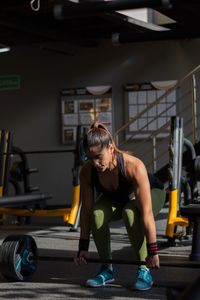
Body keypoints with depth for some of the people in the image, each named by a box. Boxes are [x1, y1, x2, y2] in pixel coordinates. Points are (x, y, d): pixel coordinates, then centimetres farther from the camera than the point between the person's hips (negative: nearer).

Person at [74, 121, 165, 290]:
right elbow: (86, 209, -17)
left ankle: (144, 271, -23)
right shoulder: (87, 171, -26)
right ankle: (107, 269, -9)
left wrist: (152, 250, -37)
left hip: (150, 194, -4)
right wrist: (83, 247, -15)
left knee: (130, 212, -37)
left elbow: (146, 212, -39)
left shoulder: (134, 166, -40)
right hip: (116, 199, 4)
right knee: (97, 213, -29)